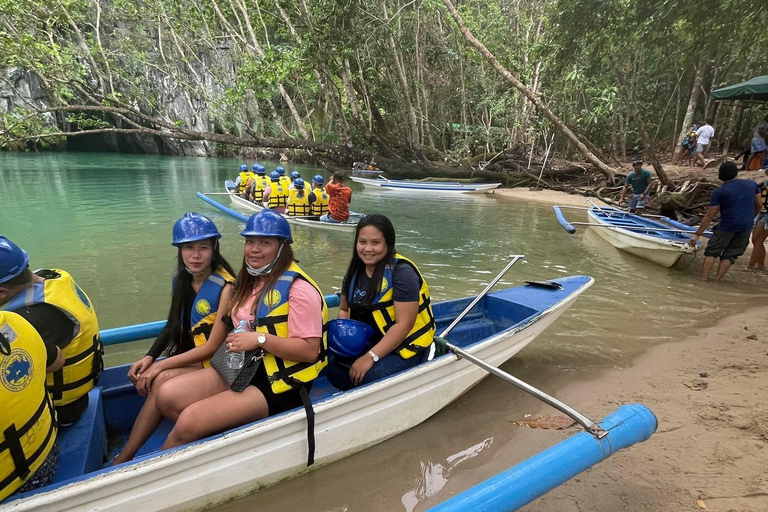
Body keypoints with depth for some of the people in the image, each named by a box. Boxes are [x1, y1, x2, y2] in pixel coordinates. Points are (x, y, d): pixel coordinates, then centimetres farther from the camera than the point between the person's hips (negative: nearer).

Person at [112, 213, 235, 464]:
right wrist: (150, 357, -6)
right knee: (144, 378, -20)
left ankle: (123, 459, -11)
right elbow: (173, 324, 11)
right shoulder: (180, 279, 2)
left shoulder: (225, 286, -19)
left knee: (162, 380, -26)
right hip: (188, 357, 7)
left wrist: (162, 365, -17)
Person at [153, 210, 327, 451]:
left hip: (278, 386, -9)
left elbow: (310, 350, -21)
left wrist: (260, 339, -24)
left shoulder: (298, 288, -16)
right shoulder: (249, 281, 12)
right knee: (167, 396, -7)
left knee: (189, 421, -18)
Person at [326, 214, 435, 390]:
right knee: (334, 368, -16)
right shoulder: (355, 270, 2)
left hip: (406, 345, -6)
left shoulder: (402, 272, -21)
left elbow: (403, 325, -25)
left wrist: (371, 357, -28)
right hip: (371, 341, 6)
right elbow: (344, 309, 12)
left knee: (370, 377, -29)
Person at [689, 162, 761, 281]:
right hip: (746, 227, 4)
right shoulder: (752, 184, 6)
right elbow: (758, 205, 14)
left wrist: (698, 234, -4)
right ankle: (717, 280, 7)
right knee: (730, 254, 11)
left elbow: (709, 216, -8)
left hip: (727, 226, -4)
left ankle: (703, 278, 3)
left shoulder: (719, 193, -7)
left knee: (712, 251, 9)